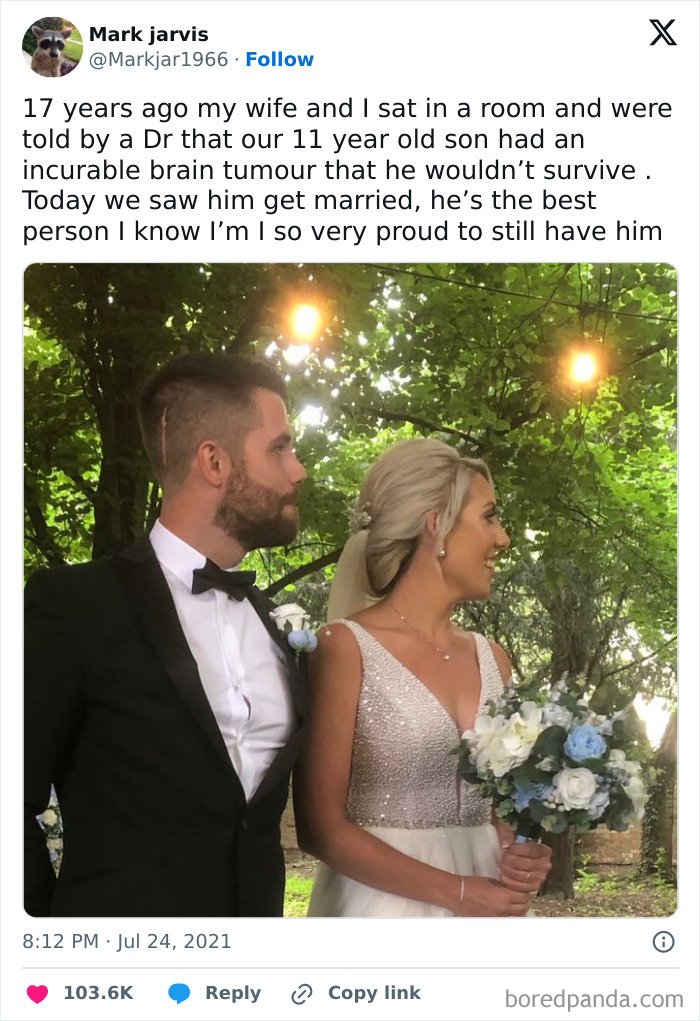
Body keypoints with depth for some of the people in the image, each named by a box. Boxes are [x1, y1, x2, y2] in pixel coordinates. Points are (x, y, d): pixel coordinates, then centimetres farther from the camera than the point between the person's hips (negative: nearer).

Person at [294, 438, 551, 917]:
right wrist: (458, 892, -16)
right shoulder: (347, 647, -11)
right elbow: (321, 827, -13)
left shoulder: (491, 658, 5)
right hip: (385, 900, -5)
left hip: (488, 899, 5)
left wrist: (522, 857, -5)